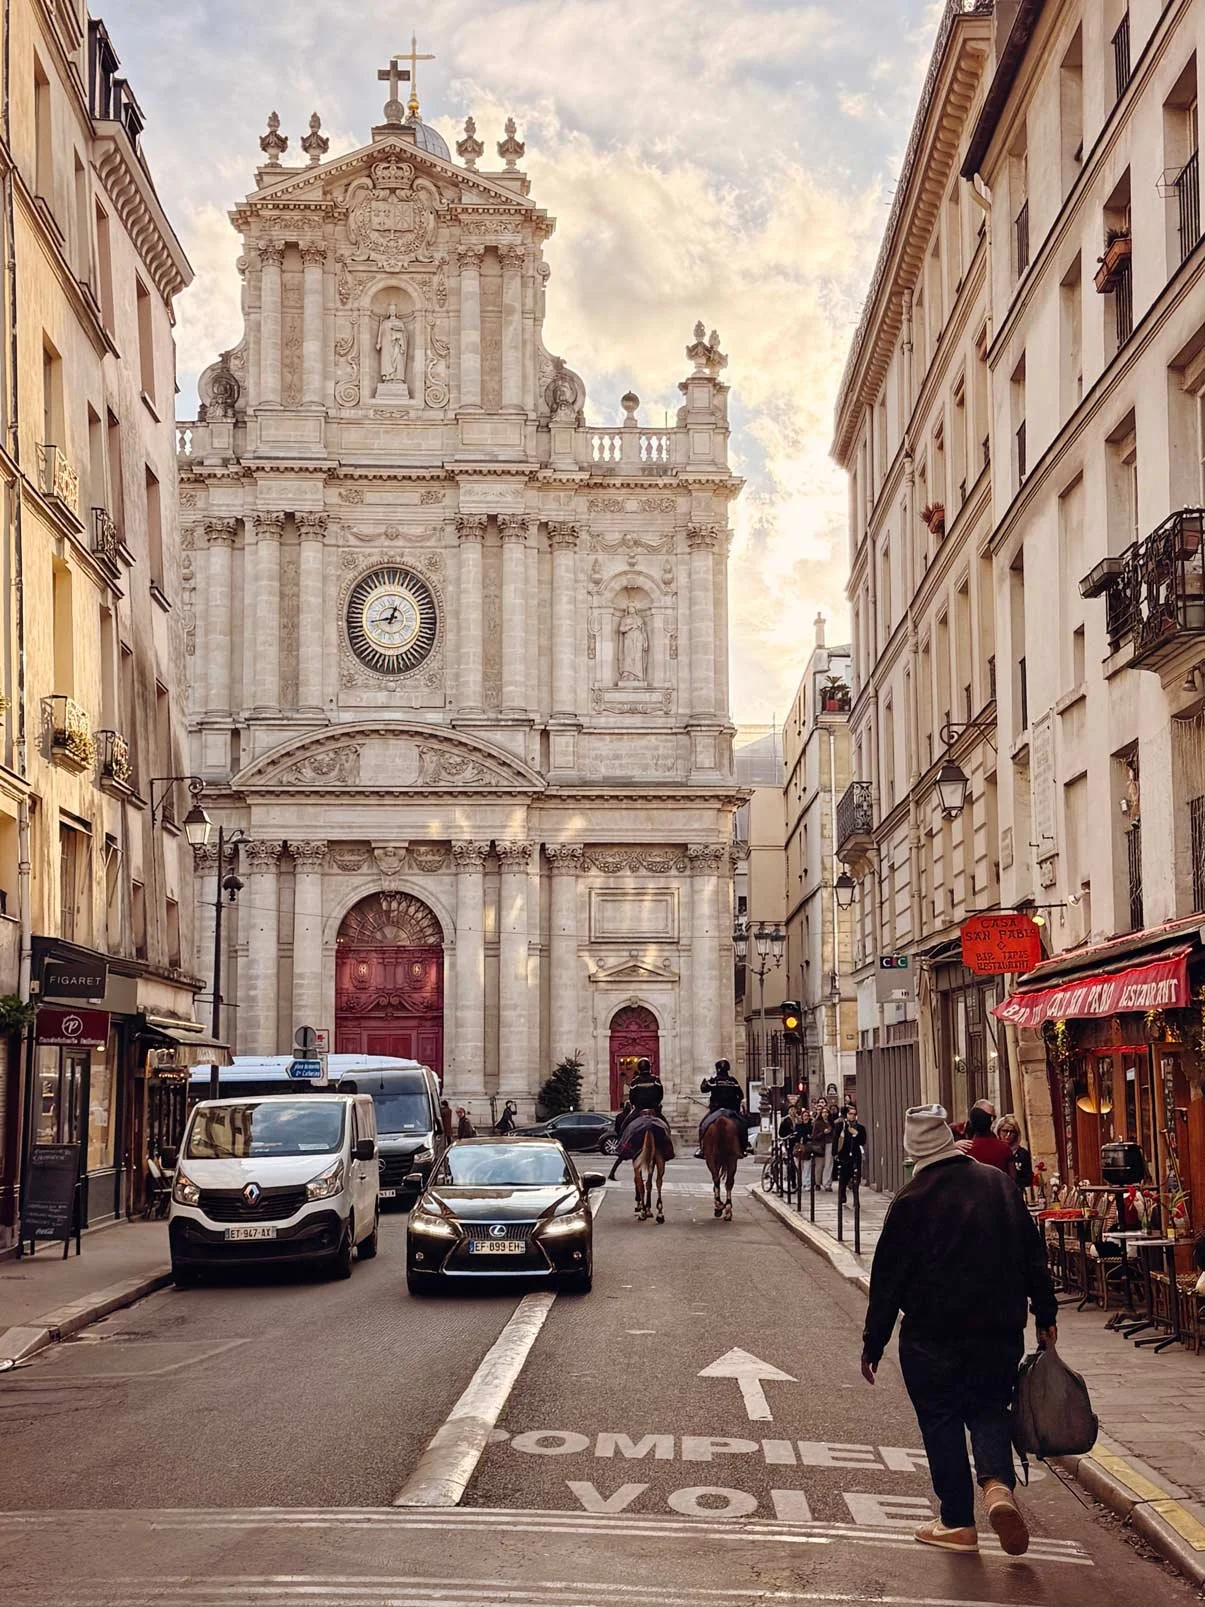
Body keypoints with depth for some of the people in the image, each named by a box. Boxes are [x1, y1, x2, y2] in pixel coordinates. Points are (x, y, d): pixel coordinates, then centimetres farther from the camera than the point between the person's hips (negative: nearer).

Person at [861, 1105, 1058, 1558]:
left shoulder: (911, 1200, -9)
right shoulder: (998, 1183, 2)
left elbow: (888, 1278, -6)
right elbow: (1033, 1254, 7)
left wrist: (873, 1344, 2)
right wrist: (1045, 1315, 16)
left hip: (932, 1334, -3)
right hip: (999, 1329, 3)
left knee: (941, 1420, 8)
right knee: (989, 1409, 15)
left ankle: (957, 1522, 10)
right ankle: (998, 1483, -11)